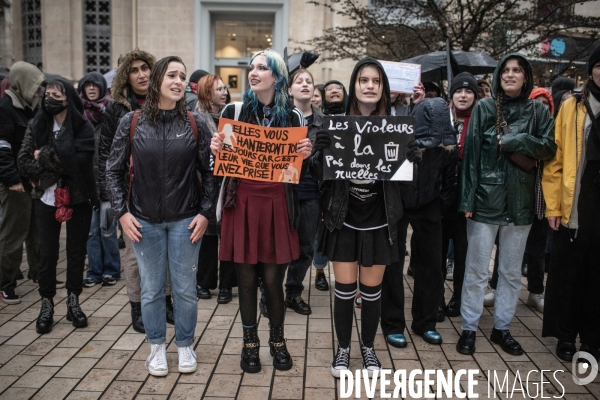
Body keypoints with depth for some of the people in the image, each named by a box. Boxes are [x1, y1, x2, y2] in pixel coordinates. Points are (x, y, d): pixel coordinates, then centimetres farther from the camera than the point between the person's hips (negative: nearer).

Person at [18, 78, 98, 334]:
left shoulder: (83, 127, -7)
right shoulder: (37, 126, 2)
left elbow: (79, 162, -20)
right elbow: (24, 163, -4)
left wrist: (45, 157, -12)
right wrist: (59, 166, -15)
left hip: (78, 198, -1)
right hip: (47, 198, 2)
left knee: (77, 251, 9)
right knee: (47, 253, 6)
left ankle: (73, 301, 23)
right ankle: (47, 304, 19)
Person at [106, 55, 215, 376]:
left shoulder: (195, 124, -3)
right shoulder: (131, 123, -3)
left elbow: (209, 172, 1)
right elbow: (114, 170, 3)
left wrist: (205, 212, -5)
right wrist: (122, 212, -4)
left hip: (185, 220, 0)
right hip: (144, 221, 0)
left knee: (185, 288, 8)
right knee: (151, 288, 10)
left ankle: (185, 345, 27)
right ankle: (157, 346, 29)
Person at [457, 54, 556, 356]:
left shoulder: (538, 111, 7)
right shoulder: (484, 108, 1)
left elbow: (549, 148, -4)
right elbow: (471, 152, -4)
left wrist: (515, 141, -16)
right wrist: (467, 198, -9)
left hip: (520, 201, 3)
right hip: (486, 198, -2)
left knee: (512, 271, 12)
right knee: (476, 269, 3)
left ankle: (502, 327, 26)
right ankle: (468, 328, 16)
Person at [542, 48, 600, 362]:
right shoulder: (571, 107, 2)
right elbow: (555, 160, 0)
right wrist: (553, 206, -4)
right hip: (574, 207, -1)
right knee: (568, 274, 8)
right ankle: (566, 336, 23)